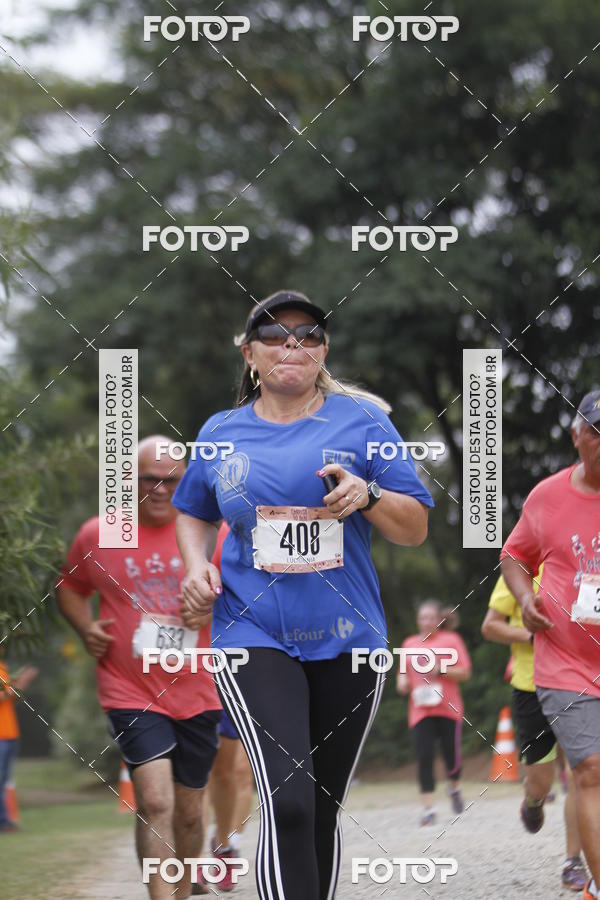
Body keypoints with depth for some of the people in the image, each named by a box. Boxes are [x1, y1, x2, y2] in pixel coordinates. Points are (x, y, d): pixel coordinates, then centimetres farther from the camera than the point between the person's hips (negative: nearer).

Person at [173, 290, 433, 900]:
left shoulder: (361, 420, 3)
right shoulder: (221, 432, 7)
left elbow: (415, 529, 3)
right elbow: (193, 513, 24)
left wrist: (368, 495, -17)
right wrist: (196, 567, 4)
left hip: (346, 642, 1)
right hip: (254, 636, -1)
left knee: (323, 811, 11)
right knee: (287, 804, -20)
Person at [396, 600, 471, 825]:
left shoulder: (451, 640, 3)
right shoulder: (410, 644, 13)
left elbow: (464, 672, -1)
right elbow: (403, 673, 22)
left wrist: (439, 670, -15)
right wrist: (402, 682, -1)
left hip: (448, 708, -2)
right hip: (420, 711, 2)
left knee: (451, 756, -1)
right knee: (424, 756, -12)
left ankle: (454, 788, 33)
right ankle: (428, 807, -9)